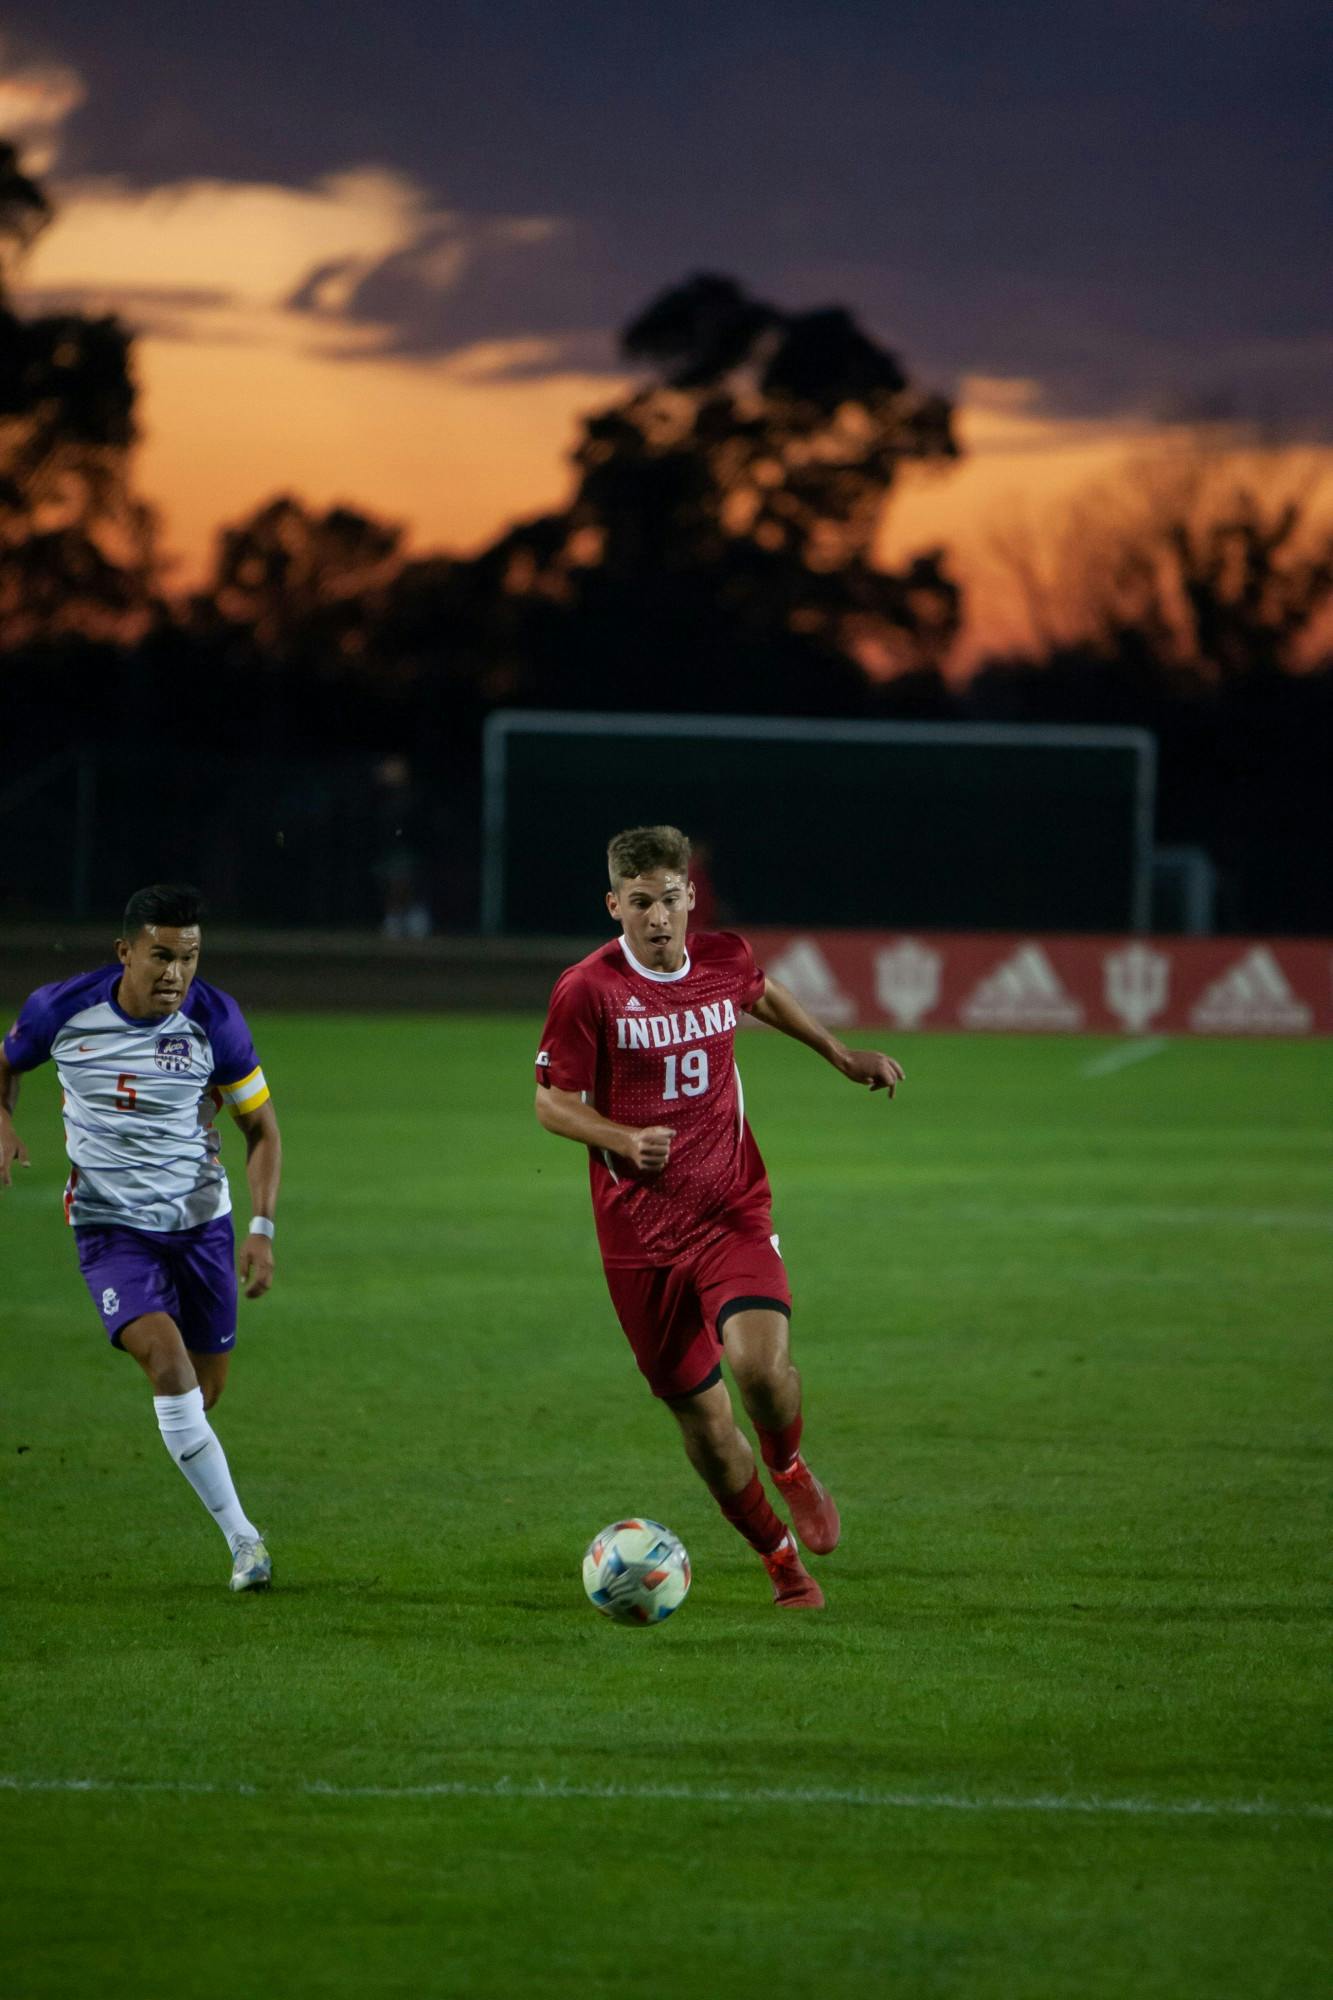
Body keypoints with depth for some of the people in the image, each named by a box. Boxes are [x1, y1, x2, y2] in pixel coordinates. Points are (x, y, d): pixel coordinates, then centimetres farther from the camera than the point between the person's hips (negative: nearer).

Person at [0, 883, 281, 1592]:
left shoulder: (215, 1021, -10)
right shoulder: (62, 1010, -11)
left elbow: (262, 1128, 1)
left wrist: (262, 1229, -8)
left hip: (202, 1221, 2)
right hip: (111, 1227, -2)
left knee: (205, 1391, 8)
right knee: (167, 1357, -24)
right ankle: (242, 1539, -20)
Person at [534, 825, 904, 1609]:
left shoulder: (725, 958, 0)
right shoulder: (587, 991, -11)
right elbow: (553, 1103, -4)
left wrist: (841, 1053, 28)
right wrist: (623, 1140, -21)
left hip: (731, 1210, 1)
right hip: (638, 1230, -1)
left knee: (762, 1361, -23)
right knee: (700, 1412, 2)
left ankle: (790, 1467, 11)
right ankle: (781, 1558, 24)